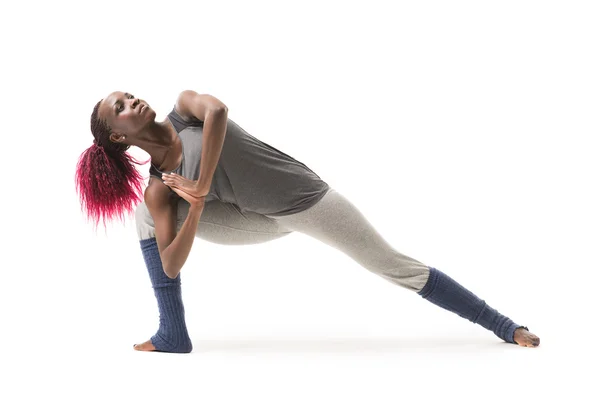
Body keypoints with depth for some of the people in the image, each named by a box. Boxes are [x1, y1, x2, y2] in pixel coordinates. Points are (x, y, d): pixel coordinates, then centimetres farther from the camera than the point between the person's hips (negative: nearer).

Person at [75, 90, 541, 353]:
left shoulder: (184, 106, -9)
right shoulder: (157, 189, -8)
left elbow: (217, 109, -33)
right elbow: (170, 266, -17)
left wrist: (201, 185, -28)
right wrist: (195, 206, -31)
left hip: (305, 196, -2)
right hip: (263, 220, 2)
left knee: (397, 266, -1)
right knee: (149, 217, -5)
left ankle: (502, 325, 11)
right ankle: (172, 337, 2)